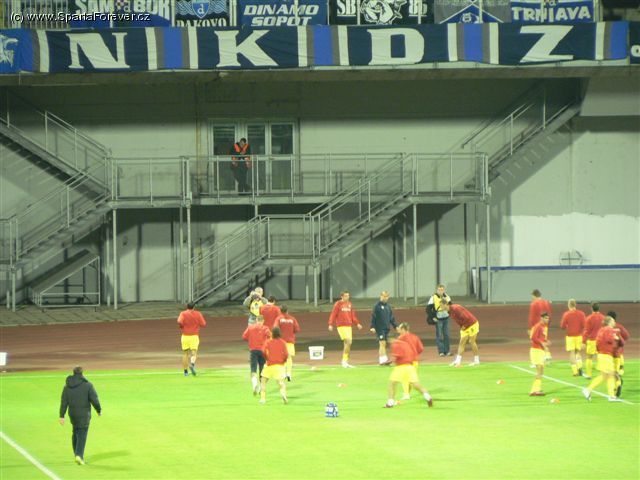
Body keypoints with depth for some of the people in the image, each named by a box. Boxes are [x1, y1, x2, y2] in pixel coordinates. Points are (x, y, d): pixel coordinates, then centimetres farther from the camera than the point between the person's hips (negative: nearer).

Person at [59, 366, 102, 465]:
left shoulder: (67, 386, 3)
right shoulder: (87, 385, -8)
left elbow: (64, 402, 2)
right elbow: (94, 399, -10)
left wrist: (62, 416, 4)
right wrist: (99, 410, 5)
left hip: (72, 413, 4)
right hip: (84, 414, -4)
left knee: (75, 433, 20)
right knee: (82, 434, -2)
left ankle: (77, 454, 26)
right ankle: (79, 455, -15)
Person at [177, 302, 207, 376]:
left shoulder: (183, 314, -3)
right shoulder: (198, 314, 0)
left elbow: (179, 322, -20)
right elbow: (203, 324, -2)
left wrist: (181, 327, 1)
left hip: (185, 336, 1)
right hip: (194, 336, -1)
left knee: (185, 354, 15)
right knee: (194, 354, -4)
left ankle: (185, 372, 16)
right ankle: (192, 364, -36)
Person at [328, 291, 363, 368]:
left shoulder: (349, 304, 14)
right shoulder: (338, 304, -4)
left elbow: (353, 315, 20)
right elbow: (333, 314, -7)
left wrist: (357, 324, 11)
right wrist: (330, 324, -16)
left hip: (349, 326, 6)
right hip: (341, 326, -6)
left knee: (347, 344, 5)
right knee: (348, 342, -16)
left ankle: (345, 361, 12)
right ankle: (345, 360, -8)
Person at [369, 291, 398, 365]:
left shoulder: (388, 306, 13)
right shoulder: (377, 305, -6)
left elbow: (391, 317, 19)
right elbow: (373, 317, -9)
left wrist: (395, 326, 13)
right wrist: (372, 327, -15)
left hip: (387, 328, 7)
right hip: (380, 328, -7)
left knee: (384, 344, 8)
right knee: (382, 343, -13)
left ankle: (381, 359, 13)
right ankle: (383, 359, -17)